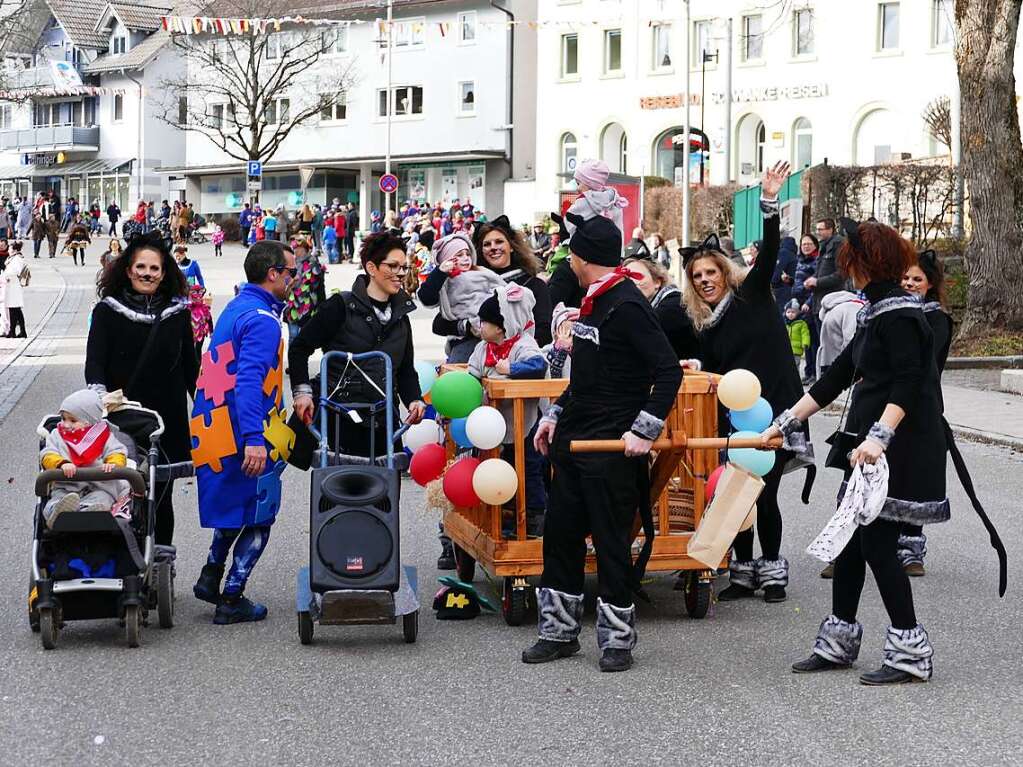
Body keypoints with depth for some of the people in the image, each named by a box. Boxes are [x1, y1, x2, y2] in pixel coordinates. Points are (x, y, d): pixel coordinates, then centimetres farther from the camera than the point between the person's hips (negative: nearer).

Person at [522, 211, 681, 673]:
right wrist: (556, 415, 20)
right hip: (573, 440, 10)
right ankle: (559, 632, 22)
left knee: (612, 544, -1)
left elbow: (669, 371, -20)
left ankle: (617, 640, 11)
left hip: (612, 447, -9)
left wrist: (645, 431, -22)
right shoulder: (592, 302, 13)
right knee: (560, 535, 12)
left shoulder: (626, 305, -16)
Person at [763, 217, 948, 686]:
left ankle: (910, 651, -1)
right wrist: (785, 422, 20)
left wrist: (879, 436, -33)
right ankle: (839, 641, 22)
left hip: (901, 449, -10)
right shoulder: (877, 314, 18)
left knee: (877, 543, -8)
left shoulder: (898, 316, -13)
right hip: (870, 448, 10)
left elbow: (907, 384, -24)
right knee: (850, 539, 12)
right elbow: (837, 377, 20)